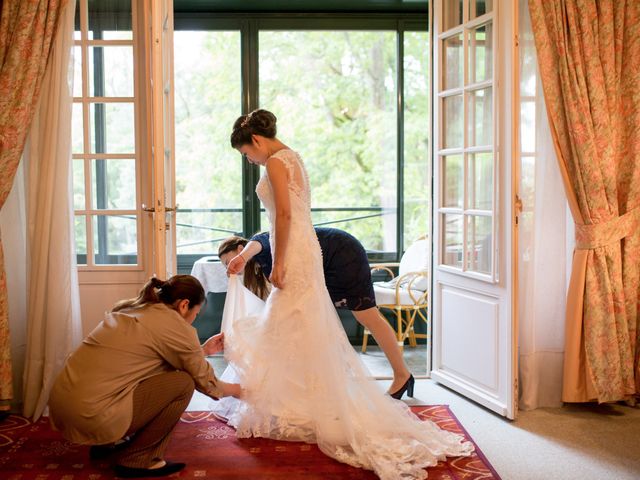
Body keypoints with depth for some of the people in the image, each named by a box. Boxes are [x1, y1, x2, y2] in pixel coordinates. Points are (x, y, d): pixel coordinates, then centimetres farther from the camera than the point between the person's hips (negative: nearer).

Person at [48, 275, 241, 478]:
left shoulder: (130, 307, 17)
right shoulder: (175, 324, -6)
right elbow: (205, 381, 5)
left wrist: (204, 349, 34)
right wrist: (235, 389, 24)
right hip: (90, 415, -9)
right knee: (183, 383, -2)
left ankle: (110, 442, 22)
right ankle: (137, 460, 5)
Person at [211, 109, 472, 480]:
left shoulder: (276, 162, -11)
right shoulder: (292, 157, 17)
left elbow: (284, 214, -20)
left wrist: (278, 263, -18)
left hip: (293, 253, -10)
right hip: (305, 247, 10)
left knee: (293, 331, -3)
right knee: (302, 330, 14)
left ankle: (298, 412, 6)